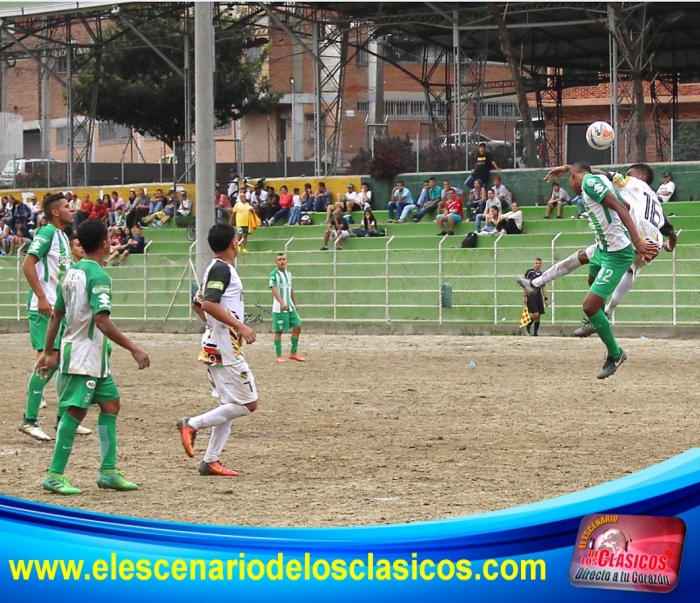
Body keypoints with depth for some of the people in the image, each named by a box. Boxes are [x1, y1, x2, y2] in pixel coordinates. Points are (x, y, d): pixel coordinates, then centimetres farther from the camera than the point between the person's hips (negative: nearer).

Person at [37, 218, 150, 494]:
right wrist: (134, 348, -23)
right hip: (85, 355, -10)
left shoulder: (72, 272, 11)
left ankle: (108, 472, 13)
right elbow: (102, 321, -25)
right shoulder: (99, 276, -16)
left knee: (111, 403, 12)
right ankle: (54, 476, -6)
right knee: (75, 410, -8)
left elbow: (56, 315, 16)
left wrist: (49, 352, 23)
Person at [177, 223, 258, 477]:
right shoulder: (222, 269, -14)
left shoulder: (215, 268, 16)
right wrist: (240, 326, -26)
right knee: (247, 404, -8)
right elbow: (209, 304, -26)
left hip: (216, 347, 10)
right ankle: (193, 424, -10)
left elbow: (200, 305, 25)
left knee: (230, 406, 13)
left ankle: (211, 461, 11)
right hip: (225, 348, -10)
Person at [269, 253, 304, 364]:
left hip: (290, 307, 7)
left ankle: (293, 353, 14)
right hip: (279, 308, -7)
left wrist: (295, 304, 22)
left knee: (297, 327, 4)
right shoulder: (274, 274, -10)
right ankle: (279, 356, 6)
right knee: (279, 331, -1)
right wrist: (282, 303, -33)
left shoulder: (289, 274, 12)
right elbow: (274, 290, -21)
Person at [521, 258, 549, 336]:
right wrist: (524, 296, -12)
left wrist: (546, 298, 13)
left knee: (538, 316, 4)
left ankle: (535, 333, 12)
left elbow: (543, 287, 19)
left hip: (539, 297, 6)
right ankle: (528, 327, 8)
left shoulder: (541, 274, 14)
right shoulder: (529, 272, -3)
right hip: (531, 297, -6)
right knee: (535, 314, -16)